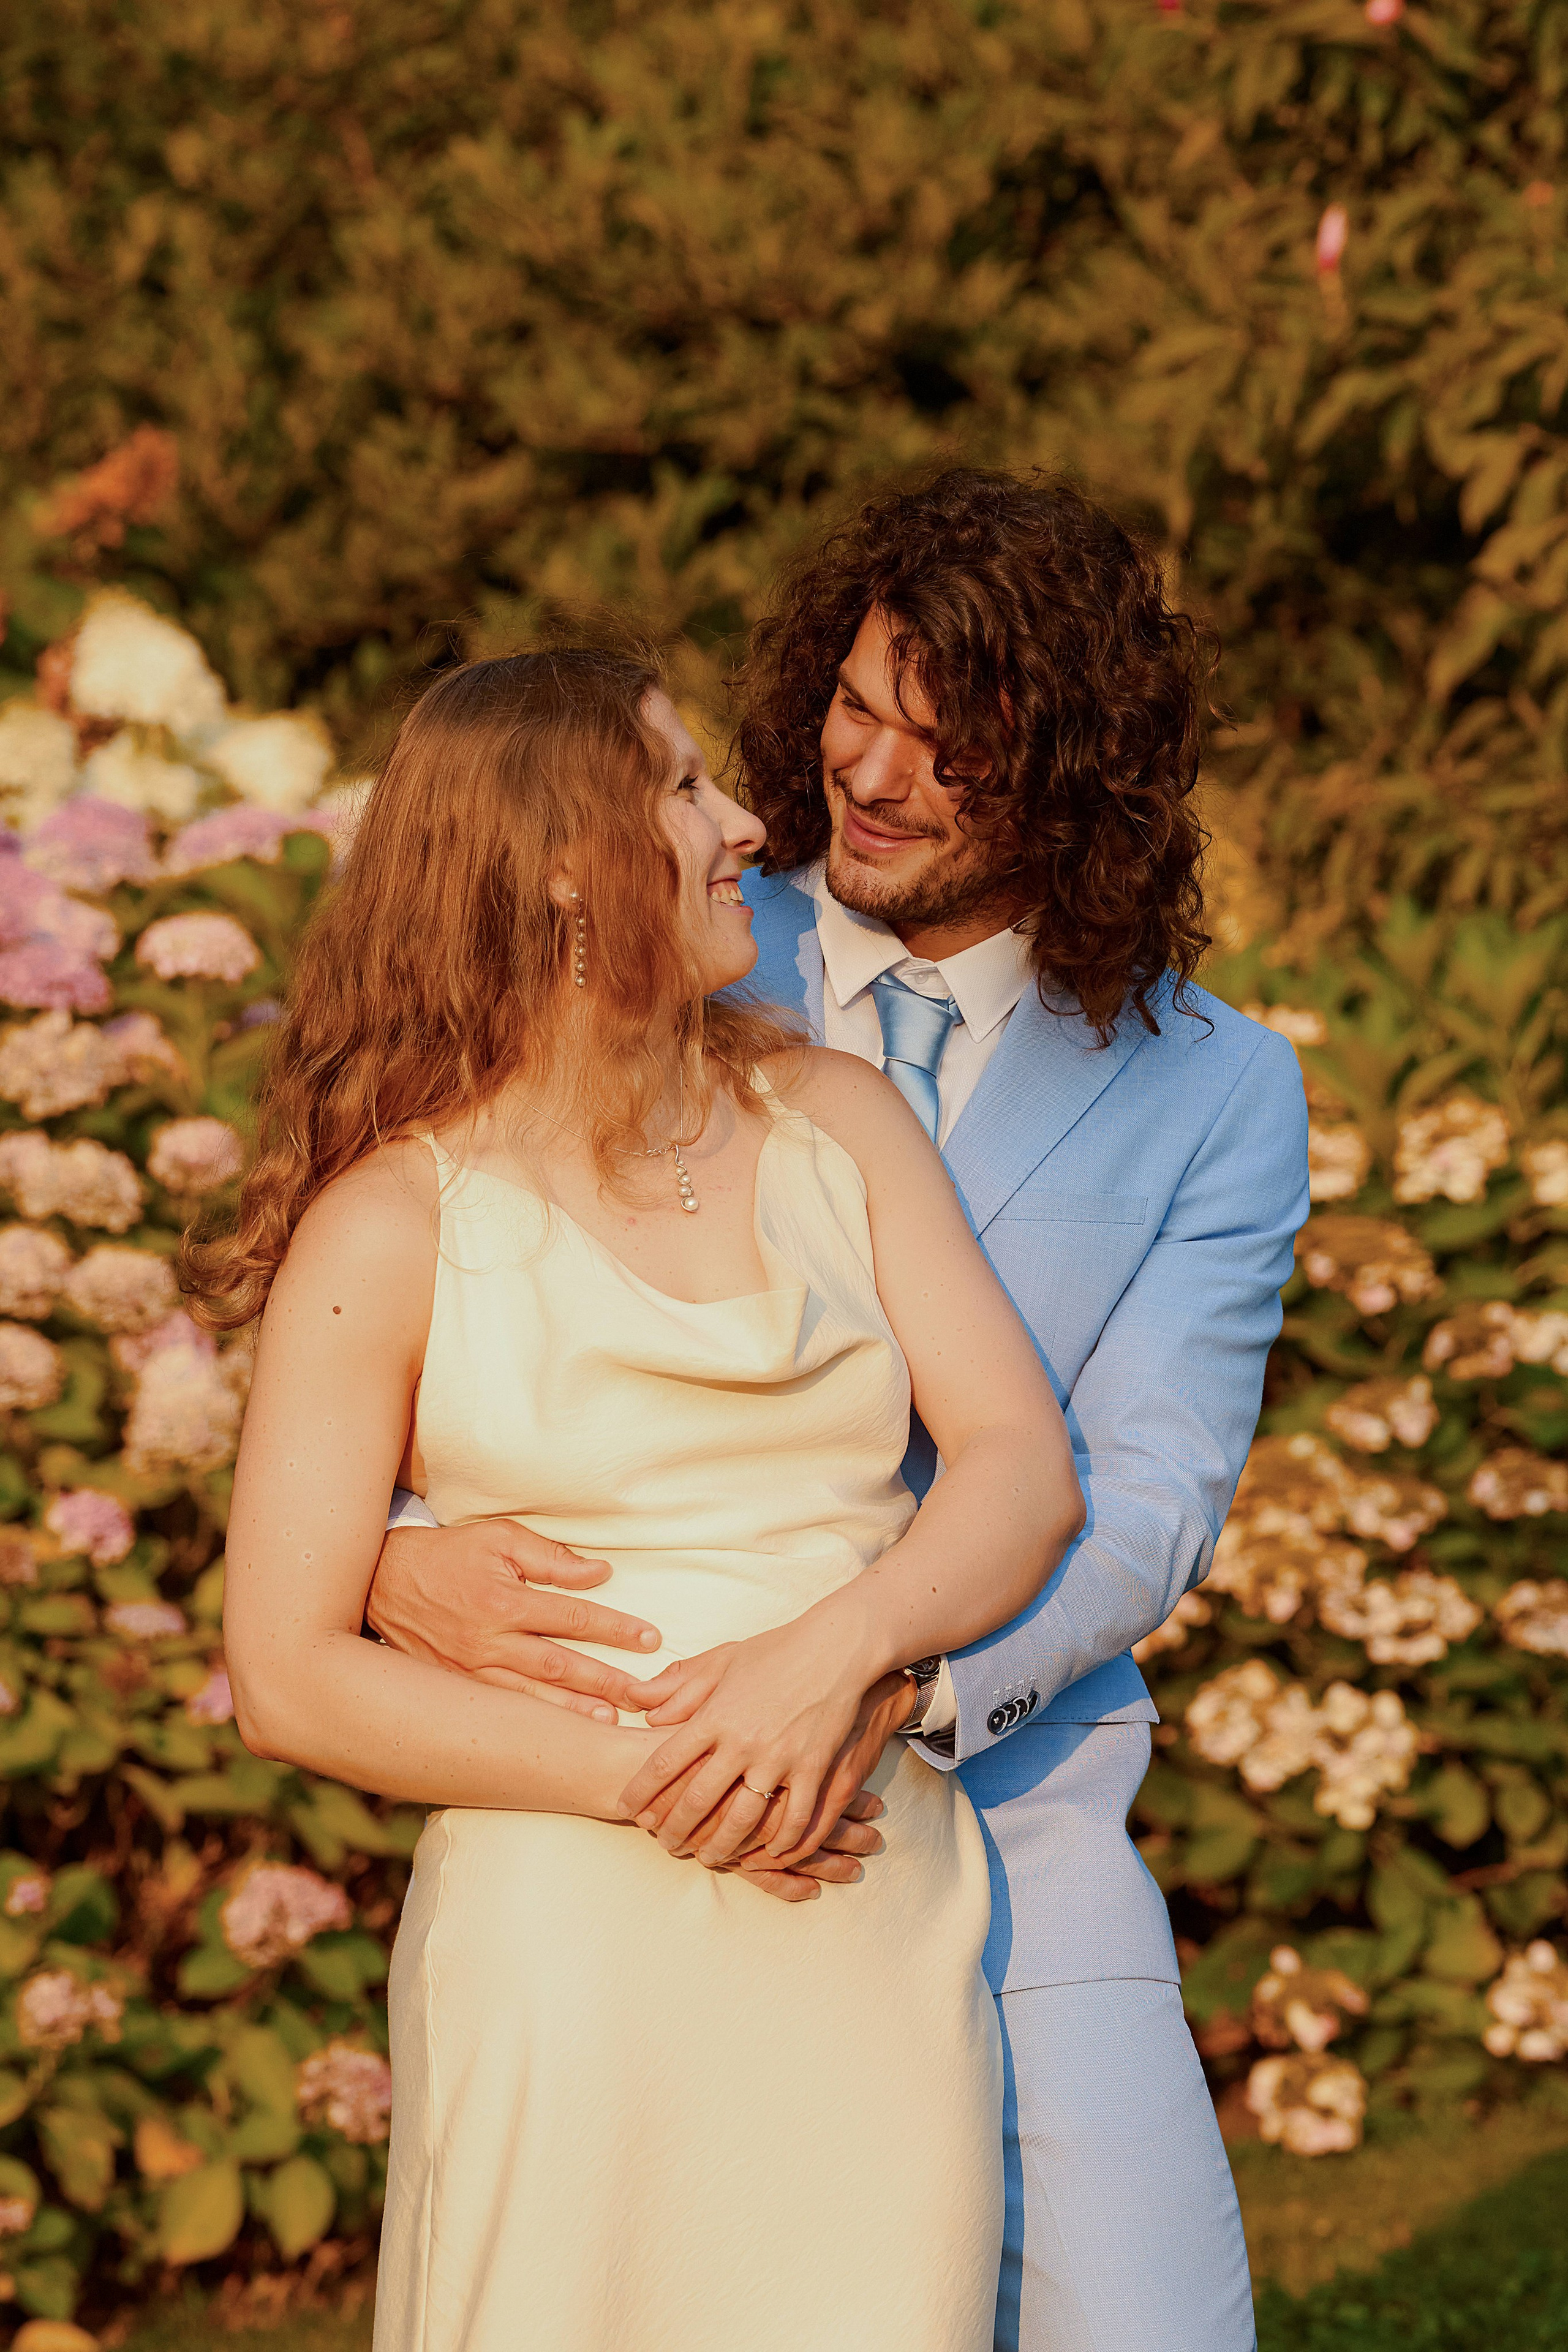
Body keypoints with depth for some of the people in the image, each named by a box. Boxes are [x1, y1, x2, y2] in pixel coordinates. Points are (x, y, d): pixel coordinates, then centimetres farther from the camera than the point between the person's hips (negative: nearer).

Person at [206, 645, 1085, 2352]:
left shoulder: (833, 1120, 11)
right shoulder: (394, 1224, -1)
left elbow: (1023, 1463, 3)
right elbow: (288, 1678, -5)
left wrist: (833, 1651, -16)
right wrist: (649, 1784, -14)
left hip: (886, 1935, 3)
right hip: (574, 1942, -3)